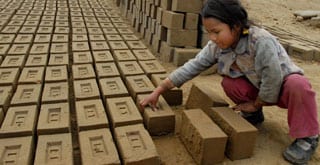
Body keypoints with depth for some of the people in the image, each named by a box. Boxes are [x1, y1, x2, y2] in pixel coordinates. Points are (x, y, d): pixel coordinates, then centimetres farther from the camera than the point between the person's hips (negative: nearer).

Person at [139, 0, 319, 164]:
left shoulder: (261, 41, -37)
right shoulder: (216, 46, -18)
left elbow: (273, 79, -33)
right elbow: (192, 67, -17)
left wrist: (255, 104, -16)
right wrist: (158, 91, -20)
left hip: (284, 84, -4)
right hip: (258, 87, 5)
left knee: (299, 85, -36)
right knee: (229, 83, -21)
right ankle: (253, 116, 5)